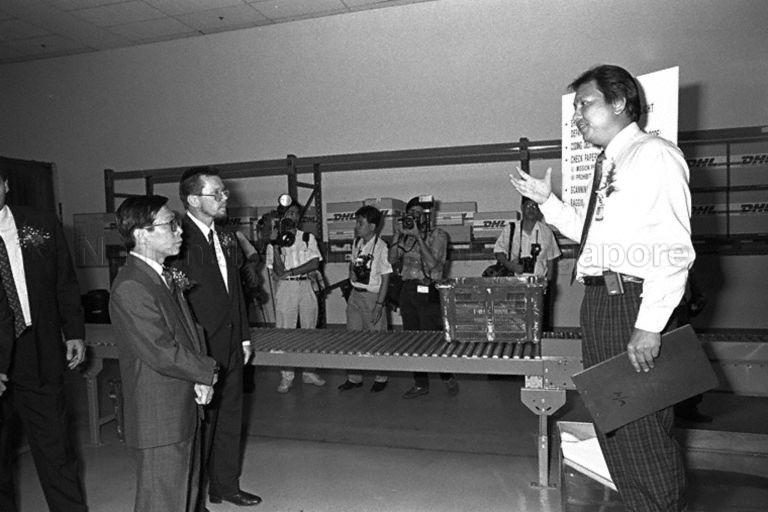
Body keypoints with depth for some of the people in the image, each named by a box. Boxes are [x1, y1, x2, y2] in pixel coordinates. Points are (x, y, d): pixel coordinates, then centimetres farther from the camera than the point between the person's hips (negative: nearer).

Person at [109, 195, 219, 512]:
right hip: (159, 420, -9)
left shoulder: (165, 277, 9)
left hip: (185, 411, 9)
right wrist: (207, 371, -9)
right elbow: (162, 353, -25)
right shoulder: (130, 288, -22)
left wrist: (201, 380, -4)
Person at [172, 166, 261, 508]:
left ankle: (226, 485, 36)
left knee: (230, 420, 19)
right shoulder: (180, 240, -17)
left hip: (230, 348, 8)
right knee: (200, 425, 7)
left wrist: (244, 336, 14)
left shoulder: (226, 239, 10)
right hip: (201, 349, -8)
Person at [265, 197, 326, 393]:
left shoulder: (308, 238, 7)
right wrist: (277, 246, -18)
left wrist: (289, 272, -11)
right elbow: (278, 271, -7)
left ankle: (308, 372, 19)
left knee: (309, 331, 6)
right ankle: (286, 377, 9)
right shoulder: (274, 242, 3)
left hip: (305, 286, 2)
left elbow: (315, 263, -5)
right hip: (285, 289, -2)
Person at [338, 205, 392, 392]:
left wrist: (379, 304, -17)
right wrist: (352, 272, -4)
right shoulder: (357, 242, 5)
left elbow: (385, 277, -14)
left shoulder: (380, 246, -15)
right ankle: (354, 377, 25)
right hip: (355, 294, 7)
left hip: (372, 295, -7)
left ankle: (381, 378, 22)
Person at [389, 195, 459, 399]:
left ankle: (448, 377, 20)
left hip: (428, 292, -5)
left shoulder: (438, 235, -3)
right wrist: (397, 234, -6)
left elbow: (432, 263, -17)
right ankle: (420, 384, 21)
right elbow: (393, 260, 1)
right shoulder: (406, 235, 11)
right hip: (407, 289, 5)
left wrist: (418, 236, -18)